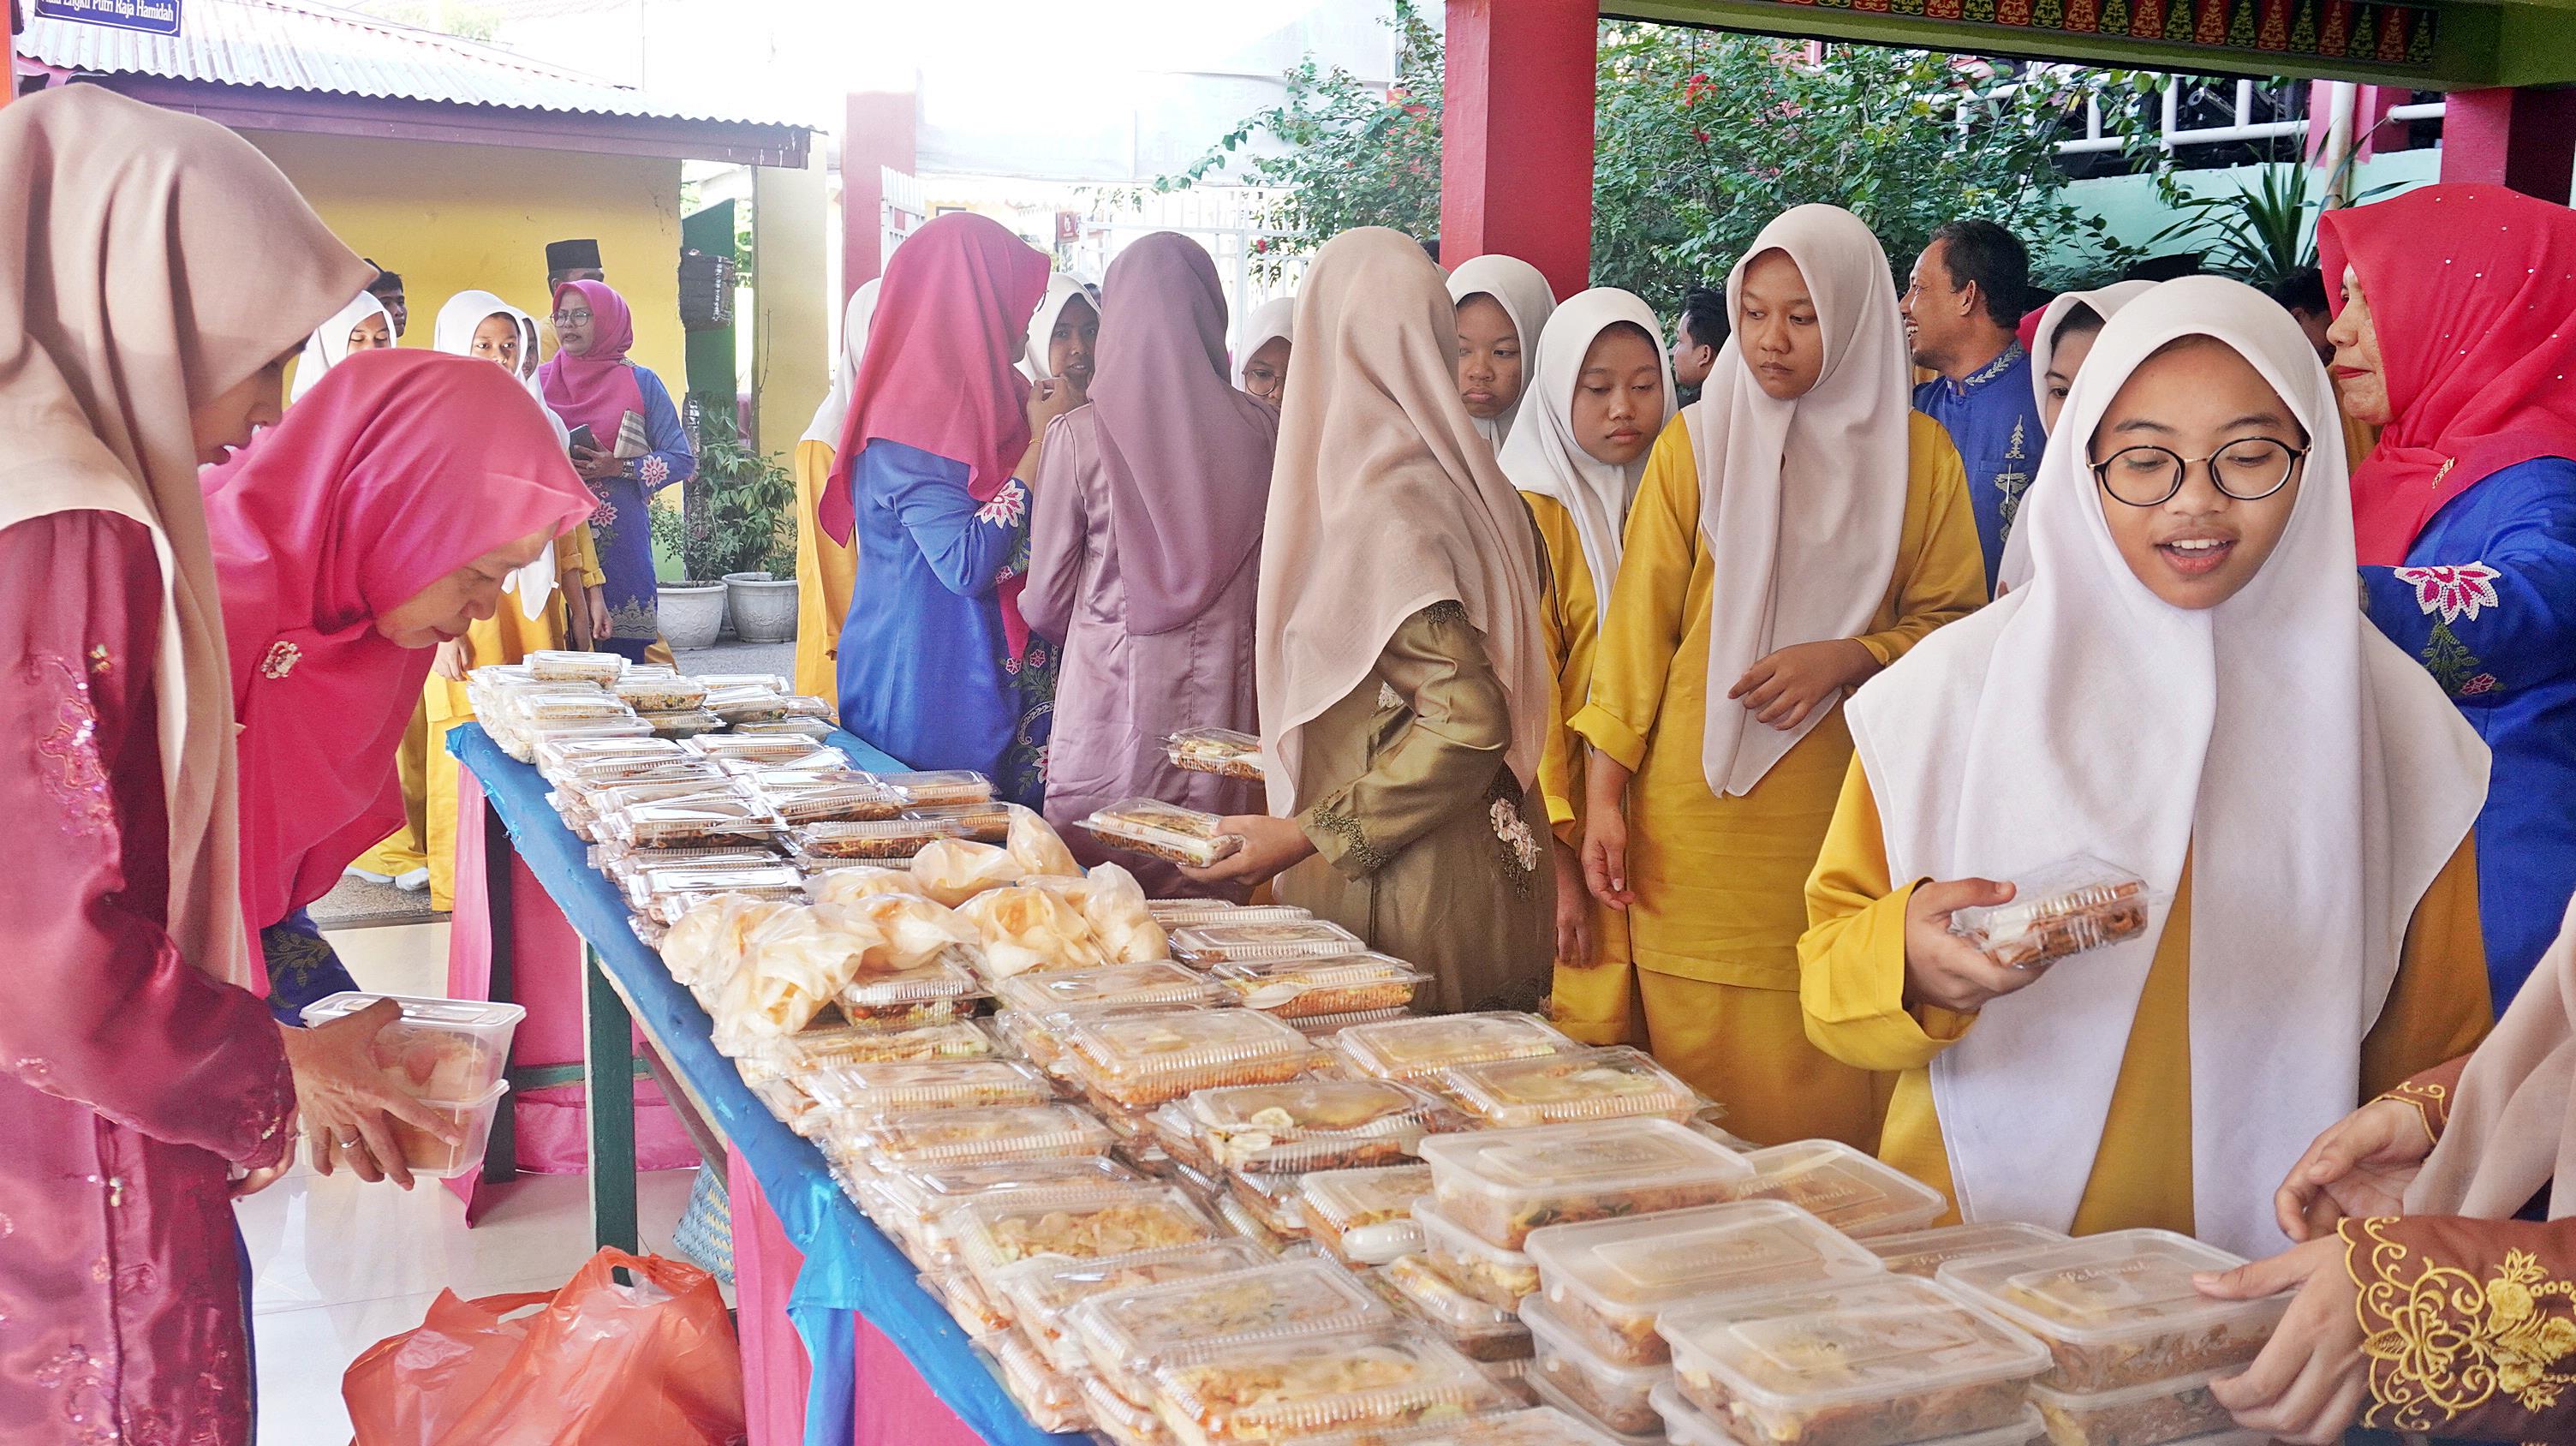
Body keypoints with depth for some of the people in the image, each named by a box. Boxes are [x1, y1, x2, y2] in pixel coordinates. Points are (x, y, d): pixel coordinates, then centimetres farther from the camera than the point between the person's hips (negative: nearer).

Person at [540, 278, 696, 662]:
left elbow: (682, 458, 2)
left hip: (619, 541, -2)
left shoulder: (640, 383, 5)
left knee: (621, 653, -6)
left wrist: (618, 468, -11)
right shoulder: (540, 381, 12)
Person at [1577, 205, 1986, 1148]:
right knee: (1704, 1078, -1)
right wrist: (1604, 798, -2)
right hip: (1699, 827, 0)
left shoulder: (1918, 457, 7)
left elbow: (1955, 621, 10)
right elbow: (1638, 622, 3)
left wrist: (1847, 658, -9)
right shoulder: (1696, 443, 5)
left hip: (1846, 821, 1)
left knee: (1832, 1086, -1)